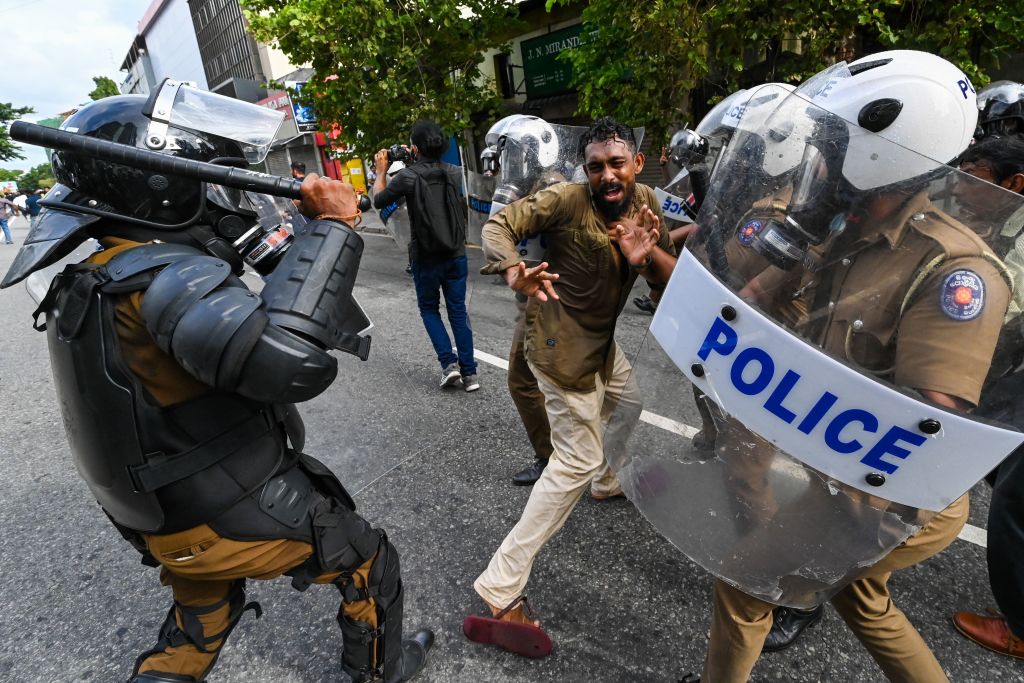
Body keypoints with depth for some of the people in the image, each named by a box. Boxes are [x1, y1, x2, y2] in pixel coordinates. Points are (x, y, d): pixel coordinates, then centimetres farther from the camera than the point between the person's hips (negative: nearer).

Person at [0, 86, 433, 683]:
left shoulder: (106, 275, 1)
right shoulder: (165, 276, -30)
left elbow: (242, 321, 8)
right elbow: (293, 359, -47)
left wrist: (306, 237, 0)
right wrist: (332, 226, -36)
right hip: (246, 518, -7)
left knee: (196, 630, 32)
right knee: (371, 564, 18)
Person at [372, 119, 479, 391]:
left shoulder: (407, 176, -12)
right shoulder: (453, 173, 2)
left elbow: (379, 201, 3)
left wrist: (381, 171, 16)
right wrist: (416, 164, 24)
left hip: (426, 258, -3)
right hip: (456, 254, 3)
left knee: (429, 309, 16)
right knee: (458, 311, 10)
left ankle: (448, 363, 3)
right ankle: (469, 372, 8)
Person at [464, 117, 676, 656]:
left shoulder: (644, 201, 0)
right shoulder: (567, 200, -20)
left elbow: (673, 277, -3)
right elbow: (499, 225, -23)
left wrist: (647, 252, -27)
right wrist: (514, 272, -45)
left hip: (602, 338, 8)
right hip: (565, 345, -8)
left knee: (628, 405, 29)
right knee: (576, 463, -7)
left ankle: (610, 481, 62)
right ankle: (500, 594, 0)